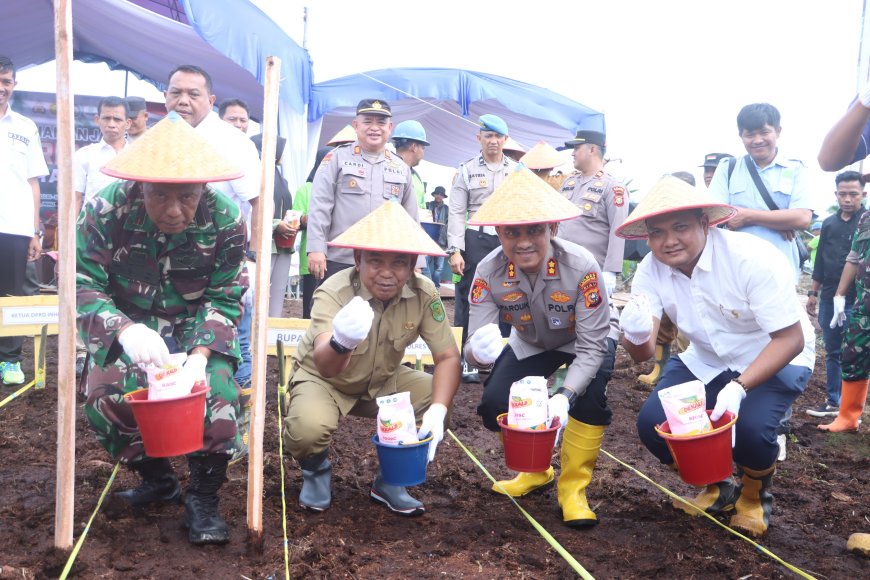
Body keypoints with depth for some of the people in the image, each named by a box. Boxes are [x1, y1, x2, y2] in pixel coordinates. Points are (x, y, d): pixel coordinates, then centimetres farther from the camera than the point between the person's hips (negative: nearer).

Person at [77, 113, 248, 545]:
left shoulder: (226, 220, -19)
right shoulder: (105, 211, -20)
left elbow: (224, 299, -14)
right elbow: (82, 285, -20)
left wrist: (200, 355, -31)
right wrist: (123, 330, -41)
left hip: (196, 327, 0)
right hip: (127, 325, 1)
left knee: (216, 391, -25)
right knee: (105, 395, -22)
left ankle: (203, 497, -1)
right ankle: (156, 478, 8)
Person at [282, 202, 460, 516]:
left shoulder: (424, 294, -20)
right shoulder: (333, 293, -31)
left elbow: (448, 357, -18)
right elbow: (324, 366, -45)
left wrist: (438, 410, -36)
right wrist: (340, 343, -69)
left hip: (382, 381, 4)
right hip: (322, 378, -4)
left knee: (437, 395, -19)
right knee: (308, 428, -34)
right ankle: (316, 469, 5)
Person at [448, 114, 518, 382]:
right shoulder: (466, 170, 4)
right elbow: (457, 213, 0)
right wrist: (455, 251, -9)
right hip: (476, 241, -2)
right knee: (469, 300, -2)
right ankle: (466, 360, 6)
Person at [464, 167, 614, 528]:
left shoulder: (581, 267, -37)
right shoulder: (488, 272, -29)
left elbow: (592, 346, -32)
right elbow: (472, 348, -30)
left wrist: (564, 397, -46)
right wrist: (480, 351, -56)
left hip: (584, 341, -3)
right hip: (530, 345, 3)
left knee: (589, 395, -31)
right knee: (495, 405, -14)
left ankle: (573, 487, -7)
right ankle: (535, 471, 18)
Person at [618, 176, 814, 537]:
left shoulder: (753, 260, -29)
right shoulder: (650, 271, -14)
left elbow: (791, 339, -25)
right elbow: (643, 354, -17)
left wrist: (739, 387, -39)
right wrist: (635, 335, -42)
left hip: (775, 359, -4)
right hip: (705, 362, 5)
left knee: (749, 426, -31)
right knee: (653, 423, -15)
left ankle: (756, 495, 6)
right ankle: (717, 488, 15)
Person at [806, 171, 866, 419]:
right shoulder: (829, 223, 10)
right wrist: (813, 292, 15)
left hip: (856, 301, -5)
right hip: (829, 298, 5)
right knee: (832, 353, 11)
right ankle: (833, 402, 20)